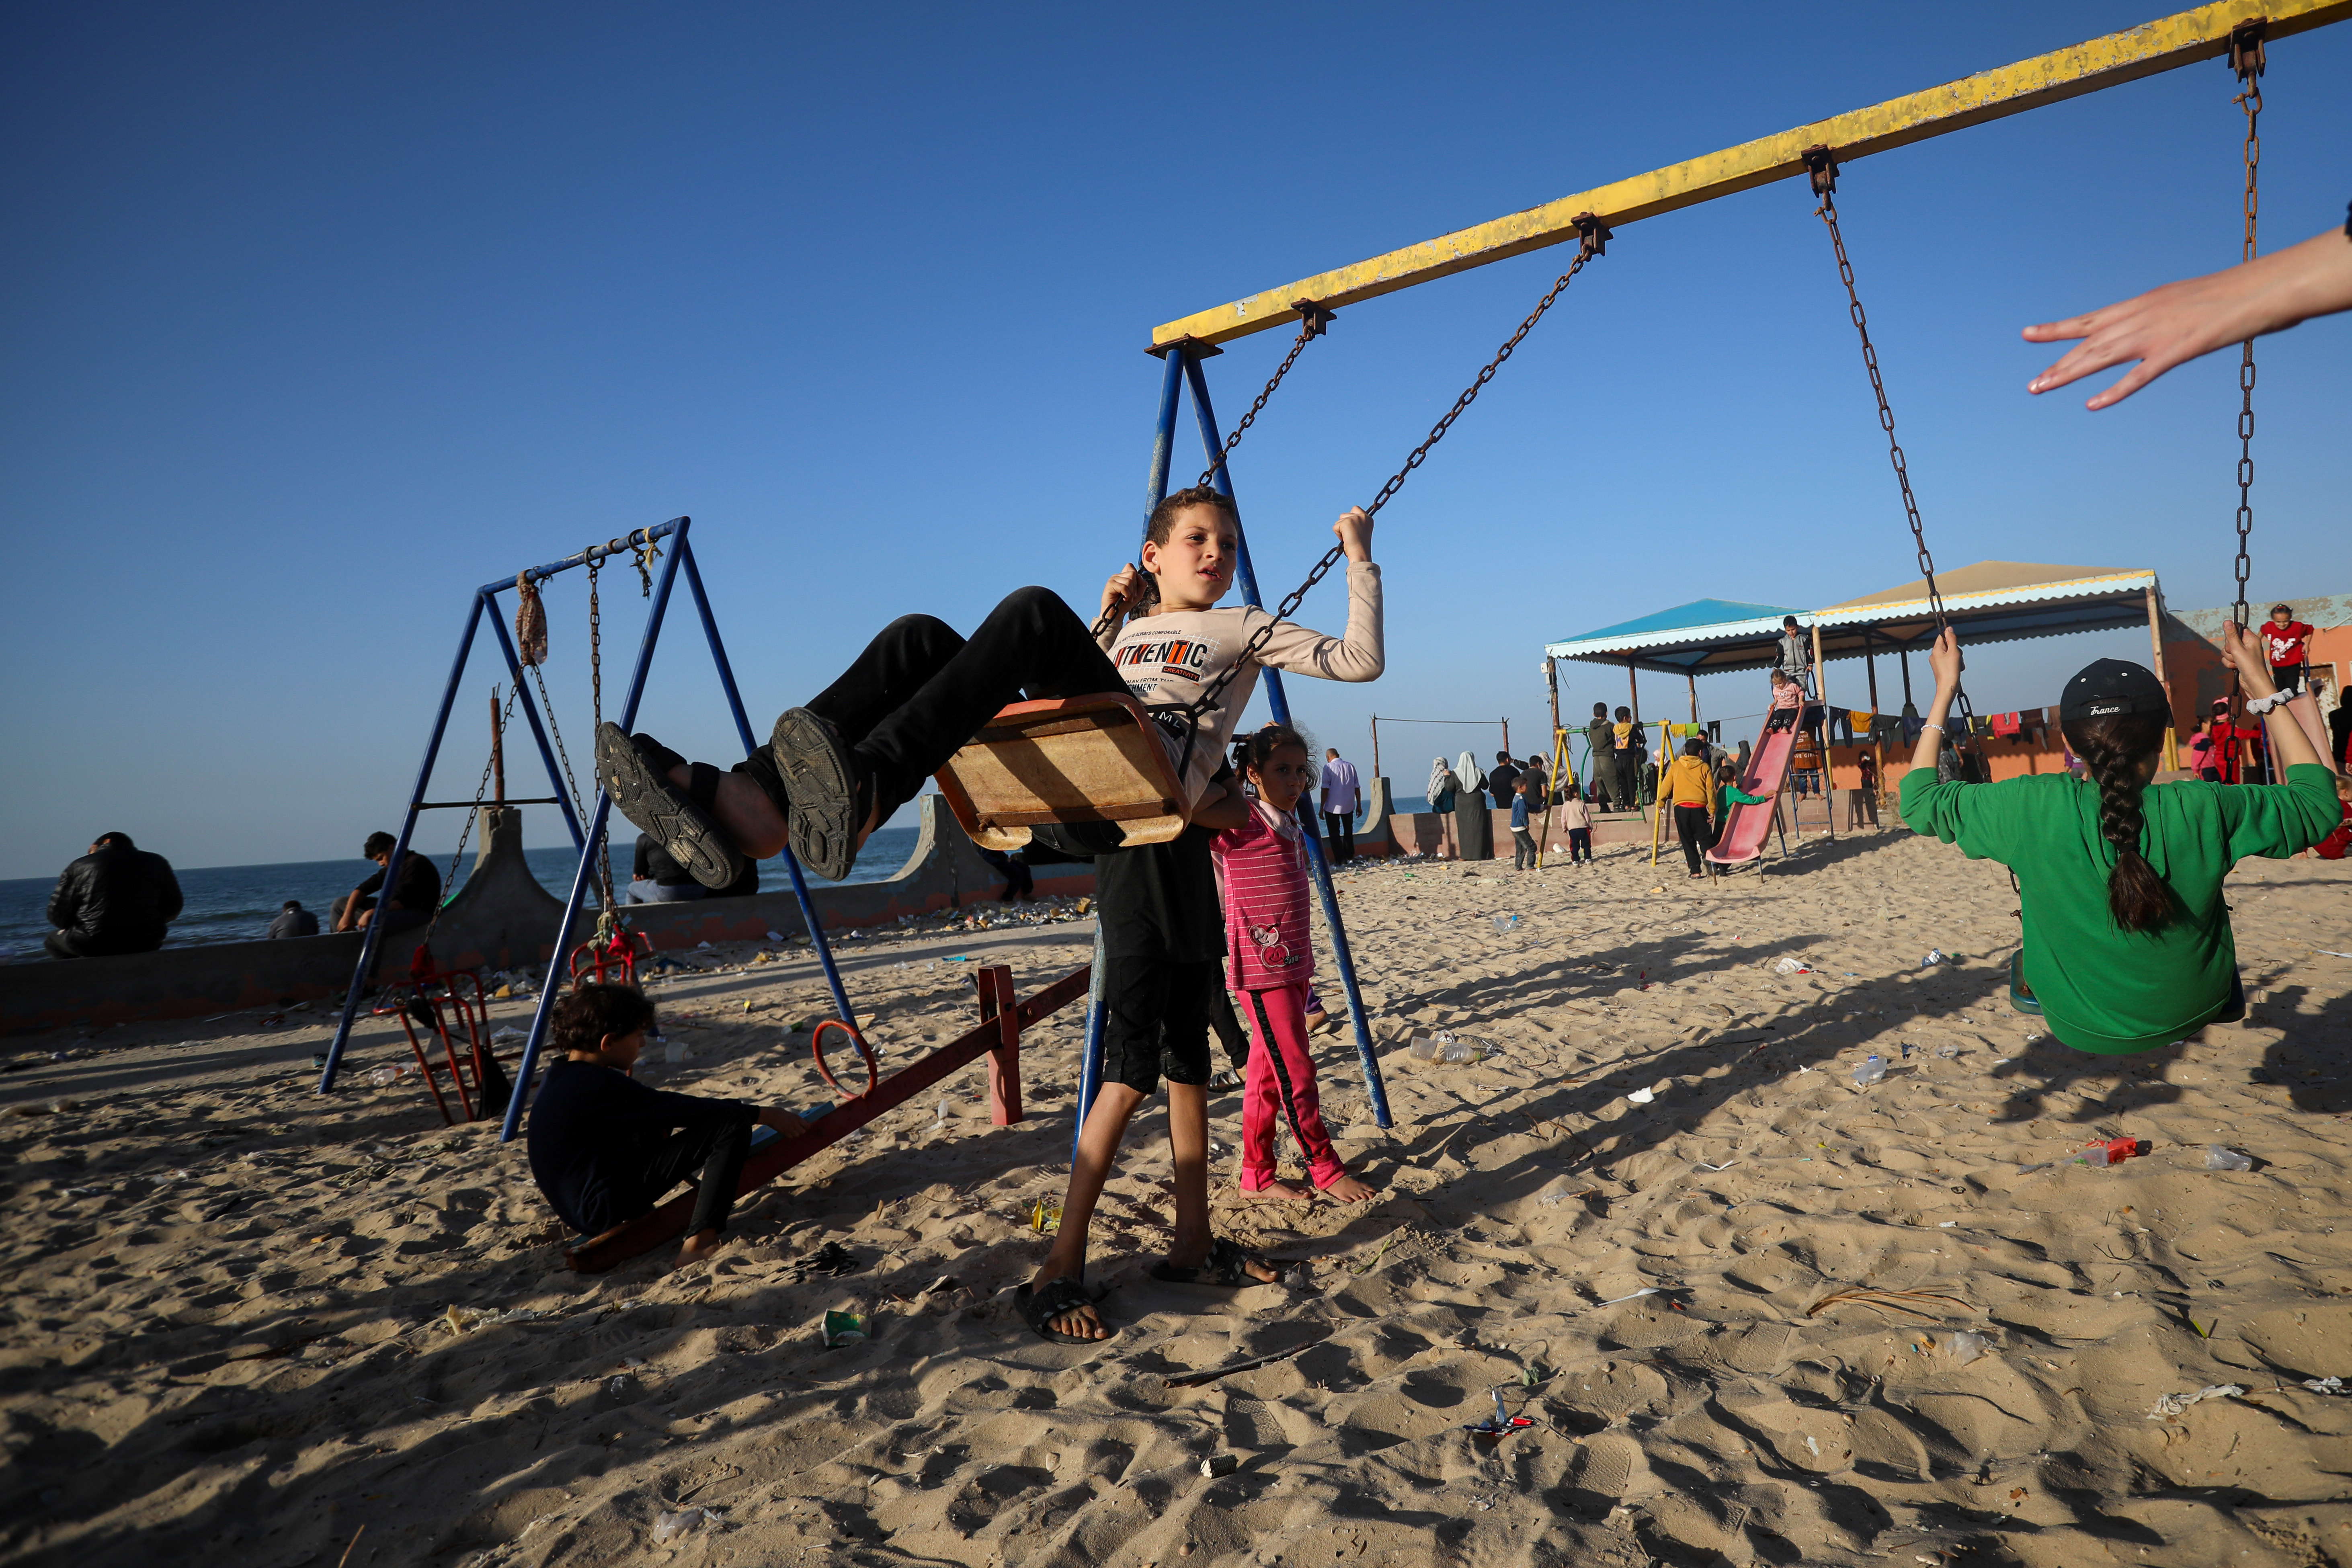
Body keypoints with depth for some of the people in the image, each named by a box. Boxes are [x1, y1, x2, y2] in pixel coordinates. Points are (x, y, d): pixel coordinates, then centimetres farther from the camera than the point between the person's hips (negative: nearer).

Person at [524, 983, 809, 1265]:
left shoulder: (558, 1077, 8)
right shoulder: (600, 1086, -20)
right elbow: (680, 1110, -17)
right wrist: (763, 1115, -11)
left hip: (578, 1209, 10)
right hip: (607, 1212, -10)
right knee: (732, 1123, -19)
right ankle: (700, 1240, -25)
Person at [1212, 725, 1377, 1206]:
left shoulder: (1288, 822, 12)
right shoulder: (1238, 822, -11)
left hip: (1292, 963, 8)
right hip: (1261, 968, -8)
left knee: (1268, 1072, 12)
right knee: (1296, 1071, -3)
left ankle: (1257, 1177, 20)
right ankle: (1326, 1170, 10)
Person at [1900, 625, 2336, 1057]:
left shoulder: (2032, 809, -26)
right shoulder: (2204, 810, -24)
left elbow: (1918, 800, -9)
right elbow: (2317, 798, -3)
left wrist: (1944, 690, -4)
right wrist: (2261, 684, -1)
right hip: (2191, 1017, 1)